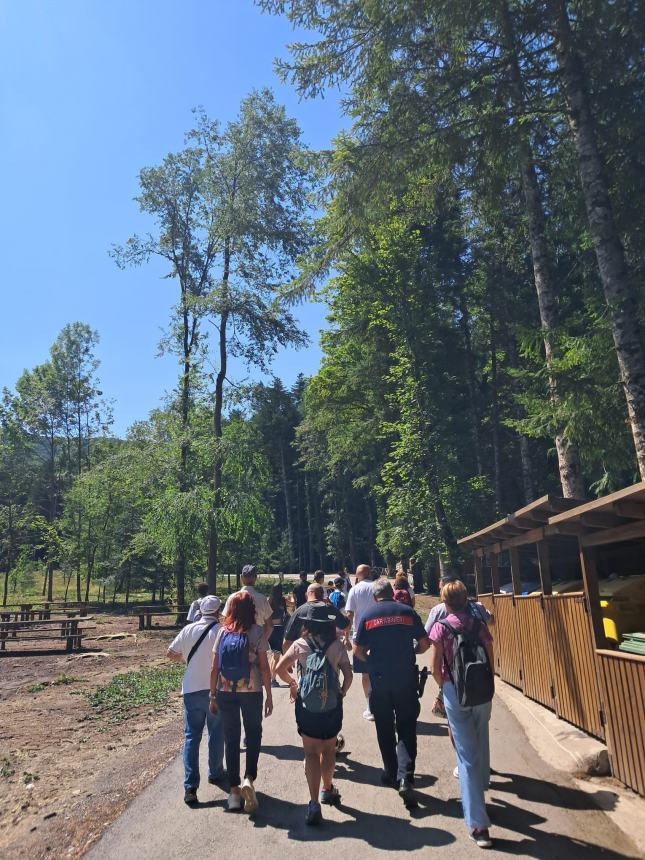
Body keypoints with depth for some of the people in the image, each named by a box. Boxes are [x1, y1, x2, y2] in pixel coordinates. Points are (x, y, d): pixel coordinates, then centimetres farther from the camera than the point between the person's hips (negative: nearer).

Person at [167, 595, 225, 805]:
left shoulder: (189, 629, -3)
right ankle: (215, 774, 33)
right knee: (216, 733, 18)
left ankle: (190, 786, 2)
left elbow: (170, 654, 4)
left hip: (192, 689, 2)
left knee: (191, 736, 9)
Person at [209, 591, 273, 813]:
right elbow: (264, 667, -7)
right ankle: (249, 778, 2)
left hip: (225, 692, 2)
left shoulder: (223, 632, -2)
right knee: (254, 733, 19)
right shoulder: (257, 632, -8)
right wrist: (269, 696, 1)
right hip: (251, 691, -2)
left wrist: (213, 696, 10)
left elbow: (214, 668, 0)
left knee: (231, 739, 14)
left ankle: (234, 791, 21)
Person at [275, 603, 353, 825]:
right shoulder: (338, 646, -7)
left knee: (311, 753, 8)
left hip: (306, 705, -1)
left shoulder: (300, 645, -7)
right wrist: (342, 692, 11)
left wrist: (292, 683, 12)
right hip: (332, 705, 1)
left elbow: (280, 669, -5)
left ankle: (314, 804, 1)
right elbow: (348, 675, -6)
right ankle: (328, 789, 42)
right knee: (329, 749, 22)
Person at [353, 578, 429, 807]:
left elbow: (357, 650, -2)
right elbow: (424, 644, 0)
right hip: (406, 678, 0)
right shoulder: (408, 612, -3)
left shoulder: (367, 615, -3)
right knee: (406, 729, 7)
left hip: (379, 679, 0)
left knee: (385, 729, 17)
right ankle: (405, 778, -6)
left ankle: (391, 773, 28)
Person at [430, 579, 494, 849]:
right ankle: (480, 790, 44)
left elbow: (435, 668, -9)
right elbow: (491, 662, 1)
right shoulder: (479, 624, -2)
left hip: (455, 692, -3)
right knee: (481, 744, 23)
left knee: (466, 754, 4)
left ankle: (478, 824, 4)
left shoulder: (441, 627, -9)